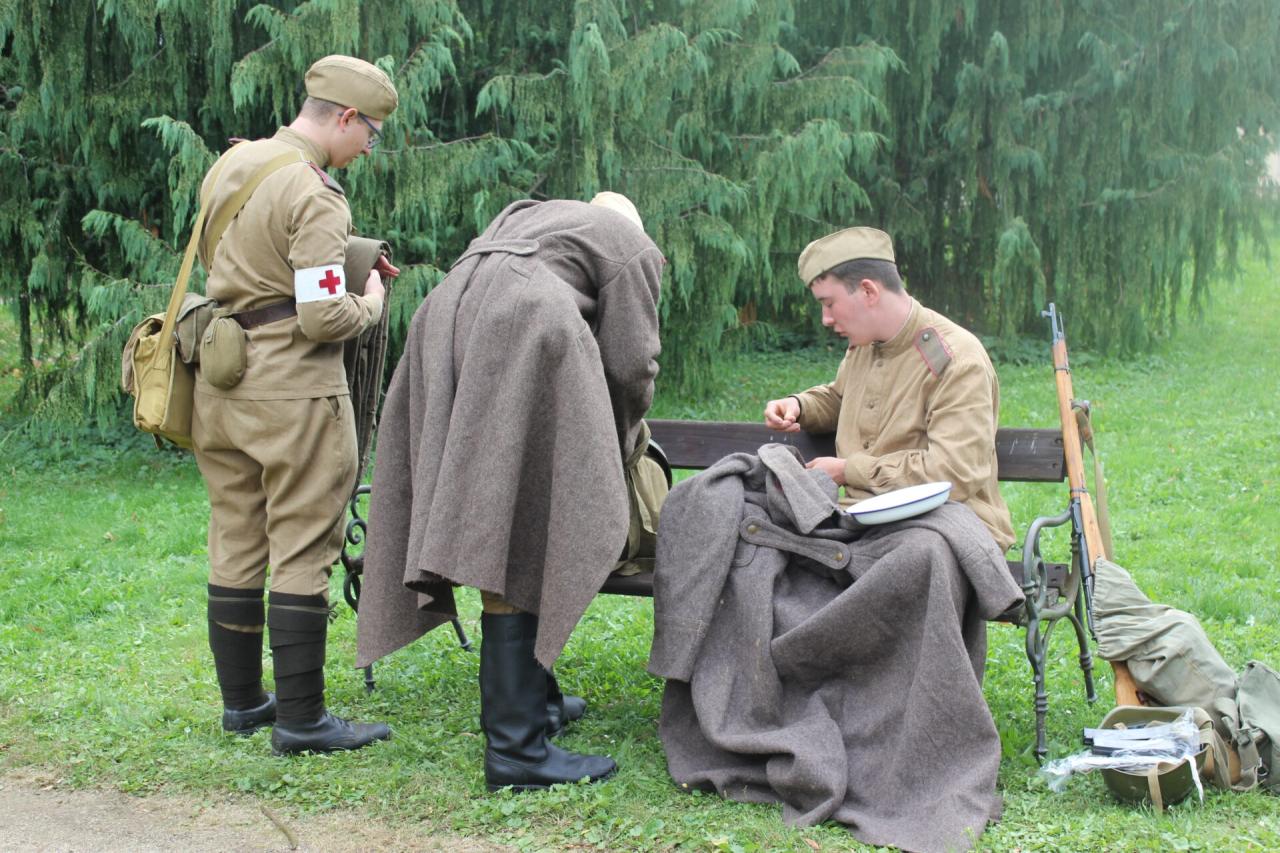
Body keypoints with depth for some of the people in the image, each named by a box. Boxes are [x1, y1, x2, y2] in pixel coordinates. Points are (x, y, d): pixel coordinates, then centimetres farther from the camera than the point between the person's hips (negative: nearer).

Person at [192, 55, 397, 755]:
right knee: (302, 553, -1)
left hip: (219, 383, 9)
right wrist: (371, 302, 0)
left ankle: (241, 699, 25)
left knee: (235, 545, 15)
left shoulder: (230, 165, 10)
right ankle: (300, 719, 3)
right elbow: (324, 317, -22)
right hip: (292, 390, -8)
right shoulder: (313, 196, -17)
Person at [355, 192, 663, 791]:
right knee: (518, 544, -9)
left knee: (488, 534, 12)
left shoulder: (530, 215, 37)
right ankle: (515, 744, -10)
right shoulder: (632, 246, 18)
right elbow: (631, 363, 8)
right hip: (522, 333, -7)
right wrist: (625, 438, 29)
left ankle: (532, 697, 24)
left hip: (446, 321, 7)